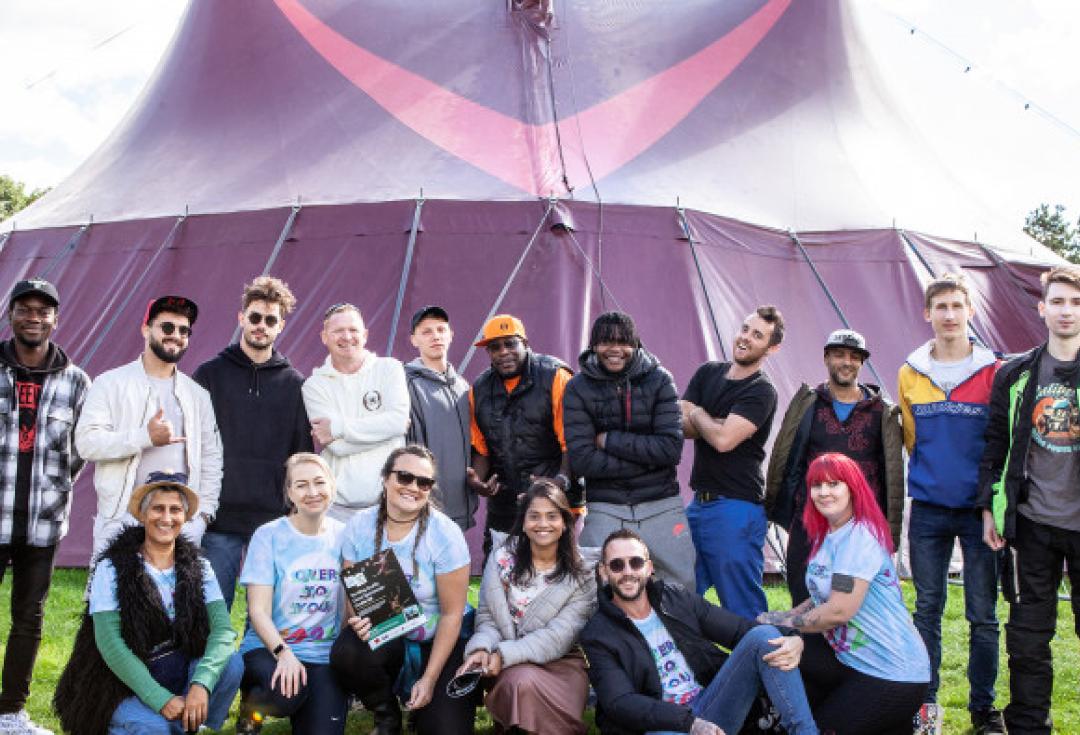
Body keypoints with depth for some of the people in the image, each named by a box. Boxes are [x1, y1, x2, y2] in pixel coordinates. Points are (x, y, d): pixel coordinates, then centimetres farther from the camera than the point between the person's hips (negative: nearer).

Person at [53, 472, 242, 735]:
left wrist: (201, 684, -30)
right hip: (124, 684, -4)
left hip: (179, 673, 4)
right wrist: (160, 699, -24)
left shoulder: (198, 567, 1)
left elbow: (223, 629, -11)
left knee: (232, 663, -23)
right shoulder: (113, 568, -9)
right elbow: (109, 642, -17)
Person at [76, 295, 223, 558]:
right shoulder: (111, 383, 5)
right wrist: (145, 437, -17)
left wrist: (203, 513, 7)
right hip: (121, 521, -3)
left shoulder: (197, 394, 17)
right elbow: (86, 442, -7)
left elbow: (211, 457, 16)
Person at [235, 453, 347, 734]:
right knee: (287, 693, -33)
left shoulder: (343, 536, 5)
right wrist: (283, 653, -23)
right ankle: (252, 703, 2)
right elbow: (258, 611, -7)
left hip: (324, 654, 2)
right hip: (269, 648, -2)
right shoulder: (269, 536, -3)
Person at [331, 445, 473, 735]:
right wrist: (358, 620, -25)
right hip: (382, 636, 2)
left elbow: (451, 613, -12)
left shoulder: (445, 534, -16)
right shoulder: (360, 526, -7)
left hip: (436, 642, -2)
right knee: (345, 653, -32)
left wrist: (429, 680, -14)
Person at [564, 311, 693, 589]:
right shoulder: (578, 388, -2)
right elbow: (581, 460, -11)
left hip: (662, 507, 1)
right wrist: (647, 458, -12)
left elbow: (671, 448, -10)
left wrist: (609, 440, -12)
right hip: (605, 512, -1)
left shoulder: (659, 380, -1)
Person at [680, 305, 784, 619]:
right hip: (699, 502, 7)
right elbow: (680, 425, 3)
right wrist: (713, 424, -14)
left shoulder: (761, 392, -9)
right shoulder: (708, 373, 12)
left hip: (737, 508, -7)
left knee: (742, 606, -1)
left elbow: (724, 439, -22)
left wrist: (697, 414, -3)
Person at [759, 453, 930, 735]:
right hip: (849, 657, 8)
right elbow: (823, 597, 13)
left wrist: (781, 622, -13)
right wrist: (789, 615, -4)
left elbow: (839, 611, -25)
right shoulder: (825, 535, 8)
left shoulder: (861, 538, -20)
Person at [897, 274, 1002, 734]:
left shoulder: (993, 372, -2)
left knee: (983, 614, 3)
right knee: (927, 609, 8)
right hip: (928, 507, 2)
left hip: (978, 506, -2)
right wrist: (932, 471, 11)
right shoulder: (910, 373, 5)